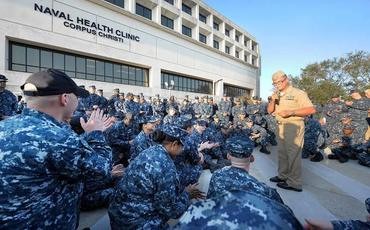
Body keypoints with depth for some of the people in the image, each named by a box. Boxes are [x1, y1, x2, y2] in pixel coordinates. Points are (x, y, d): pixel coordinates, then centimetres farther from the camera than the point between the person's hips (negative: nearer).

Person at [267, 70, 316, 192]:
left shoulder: (298, 93, -8)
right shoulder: (277, 95, 13)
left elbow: (311, 110, -15)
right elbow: (269, 111, 11)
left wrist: (291, 112, -22)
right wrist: (272, 101, -8)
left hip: (294, 126, -7)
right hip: (281, 126, 7)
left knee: (293, 154, -3)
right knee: (282, 153, 15)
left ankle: (294, 183, 6)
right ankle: (283, 176, 29)